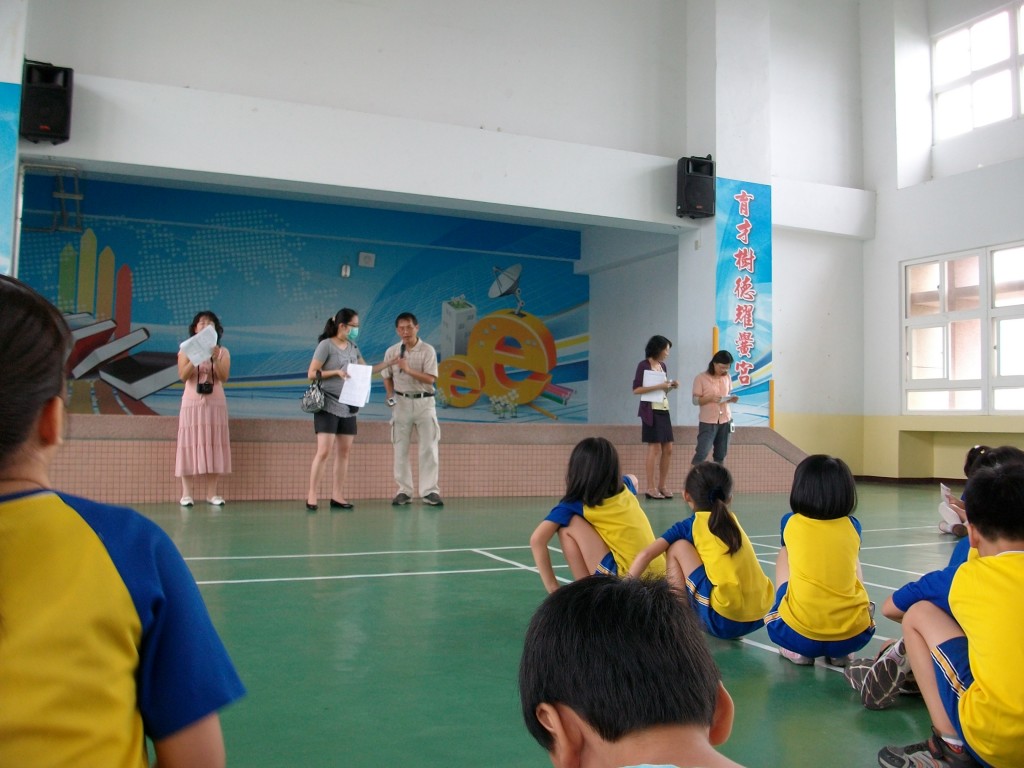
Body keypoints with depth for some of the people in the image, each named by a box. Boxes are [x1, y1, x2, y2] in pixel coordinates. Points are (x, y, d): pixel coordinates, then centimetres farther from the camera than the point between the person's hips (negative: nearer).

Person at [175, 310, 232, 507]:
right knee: (190, 445, -5)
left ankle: (212, 493, 2)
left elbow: (224, 377, -5)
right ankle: (186, 493, -3)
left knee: (214, 445, -1)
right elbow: (183, 376, -8)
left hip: (215, 403, 1)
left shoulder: (222, 352, 8)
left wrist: (215, 359, -19)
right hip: (192, 402, -1)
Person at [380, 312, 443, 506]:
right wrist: (390, 396, -1)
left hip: (424, 402, -2)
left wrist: (408, 370, -21)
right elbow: (387, 377, 13)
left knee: (429, 448, -3)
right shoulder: (391, 351, 4)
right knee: (401, 449, 4)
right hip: (402, 402, 2)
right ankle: (404, 491, 11)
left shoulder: (428, 350, -5)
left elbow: (430, 378, -12)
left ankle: (429, 491, 1)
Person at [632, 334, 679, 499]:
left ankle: (662, 485, 16)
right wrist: (658, 386, -18)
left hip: (664, 410, 7)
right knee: (655, 448, -7)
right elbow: (636, 389, -14)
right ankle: (651, 488, 0)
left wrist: (671, 386, 0)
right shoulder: (644, 365, -7)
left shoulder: (663, 366, 14)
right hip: (651, 410, -7)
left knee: (668, 449, 6)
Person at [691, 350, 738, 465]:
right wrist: (710, 398, -23)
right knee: (701, 453, -10)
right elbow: (695, 400, -7)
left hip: (725, 420, 5)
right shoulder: (701, 378, -8)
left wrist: (732, 399, -6)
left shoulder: (727, 377, 7)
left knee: (721, 455, 9)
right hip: (707, 421, -5)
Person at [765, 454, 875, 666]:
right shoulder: (852, 526, 8)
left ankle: (796, 651, 17)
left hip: (798, 635, -2)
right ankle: (840, 653, 17)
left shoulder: (791, 523, 5)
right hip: (854, 635, 2)